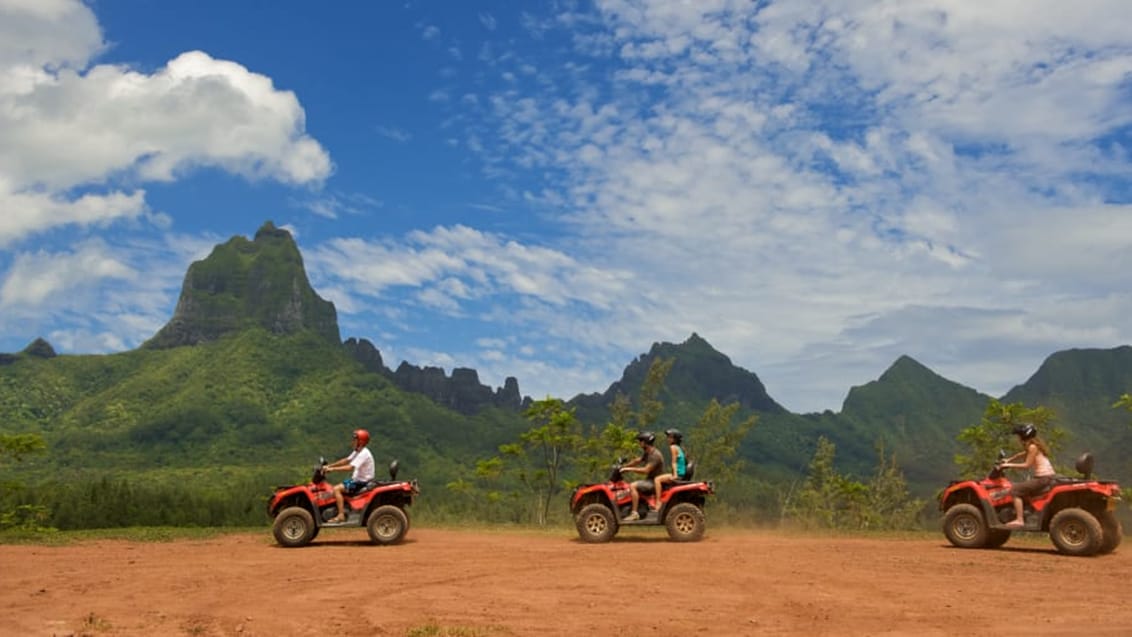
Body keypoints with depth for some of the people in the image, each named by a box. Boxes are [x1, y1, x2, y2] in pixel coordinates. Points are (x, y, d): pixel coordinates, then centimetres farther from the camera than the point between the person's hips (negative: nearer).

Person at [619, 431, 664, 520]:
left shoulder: (655, 455, -19)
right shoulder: (646, 453, 12)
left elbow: (646, 470, -26)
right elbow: (637, 461, 21)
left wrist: (629, 469, -23)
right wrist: (623, 466, 12)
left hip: (655, 482, -11)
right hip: (649, 480, 11)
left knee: (632, 486, -25)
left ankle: (634, 513, -27)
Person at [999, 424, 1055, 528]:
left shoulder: (1032, 447, -13)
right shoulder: (1035, 444, 16)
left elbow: (1027, 465, -17)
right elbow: (1021, 454, 27)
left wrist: (1010, 465, -11)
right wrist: (1008, 460, 20)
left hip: (1042, 478, -10)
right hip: (1044, 476, 10)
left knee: (1015, 489, -14)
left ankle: (1019, 520, -19)